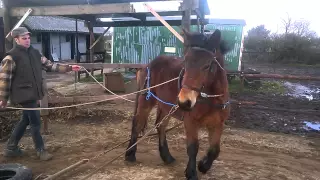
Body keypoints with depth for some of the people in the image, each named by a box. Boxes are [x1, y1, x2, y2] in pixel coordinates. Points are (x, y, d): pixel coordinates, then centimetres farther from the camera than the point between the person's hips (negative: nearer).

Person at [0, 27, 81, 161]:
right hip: (24, 94, -8)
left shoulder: (35, 53, 9)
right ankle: (40, 150, 13)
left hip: (33, 93, 8)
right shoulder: (11, 57, -12)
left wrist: (69, 68, 6)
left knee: (25, 120, 17)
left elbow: (49, 65, 12)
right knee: (35, 121, -2)